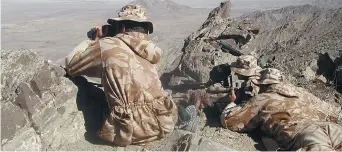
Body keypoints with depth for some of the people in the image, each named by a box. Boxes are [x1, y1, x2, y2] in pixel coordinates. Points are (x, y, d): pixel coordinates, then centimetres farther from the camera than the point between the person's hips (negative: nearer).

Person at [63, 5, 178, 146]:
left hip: (133, 132, -5)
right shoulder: (149, 48, 9)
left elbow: (70, 65, 8)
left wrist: (93, 41, 19)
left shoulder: (106, 46, -6)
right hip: (164, 123, 5)